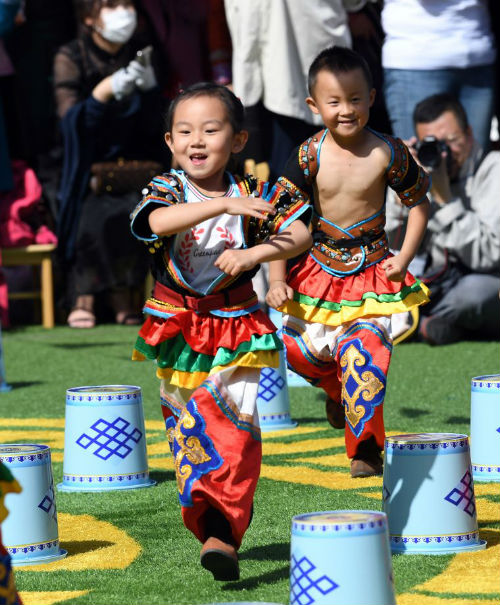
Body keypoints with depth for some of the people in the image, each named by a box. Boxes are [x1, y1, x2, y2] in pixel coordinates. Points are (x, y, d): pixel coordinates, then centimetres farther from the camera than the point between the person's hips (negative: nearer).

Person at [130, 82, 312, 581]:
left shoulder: (253, 195, -2)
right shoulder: (166, 189, -5)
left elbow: (301, 235, -7)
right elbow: (158, 221, -29)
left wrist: (253, 254, -23)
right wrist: (223, 205, -38)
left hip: (234, 329, -1)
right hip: (177, 329, 1)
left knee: (235, 431, -13)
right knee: (188, 432, 10)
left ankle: (224, 531, -16)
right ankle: (209, 526, 24)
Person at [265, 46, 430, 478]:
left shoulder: (388, 154, -12)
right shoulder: (308, 157, -10)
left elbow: (419, 203, 3)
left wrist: (404, 258, -6)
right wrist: (277, 280, -10)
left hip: (371, 270, -2)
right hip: (320, 266, 3)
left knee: (363, 349, -17)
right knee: (298, 346, 2)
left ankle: (365, 446, -5)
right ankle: (340, 390, 36)